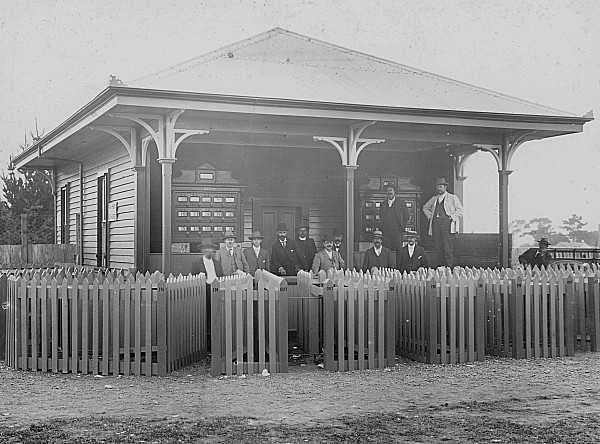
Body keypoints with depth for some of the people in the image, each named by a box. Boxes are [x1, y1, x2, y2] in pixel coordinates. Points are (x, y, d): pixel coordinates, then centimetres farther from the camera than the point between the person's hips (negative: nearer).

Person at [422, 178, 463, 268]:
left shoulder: (452, 198, 9)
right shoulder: (434, 199, 21)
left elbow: (459, 210, 4)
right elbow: (425, 207, 33)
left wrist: (452, 218, -7)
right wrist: (430, 216, 18)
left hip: (447, 223, -4)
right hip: (436, 224, 4)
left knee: (448, 246, -11)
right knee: (438, 246, 1)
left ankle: (448, 266, -10)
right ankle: (440, 266, 4)